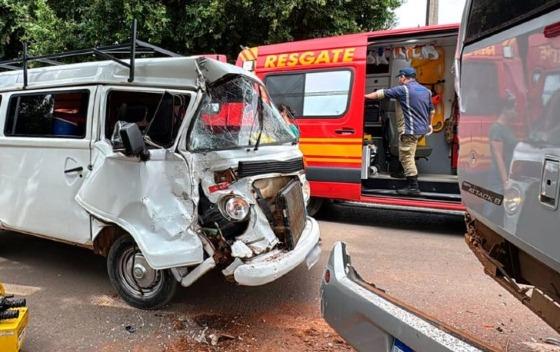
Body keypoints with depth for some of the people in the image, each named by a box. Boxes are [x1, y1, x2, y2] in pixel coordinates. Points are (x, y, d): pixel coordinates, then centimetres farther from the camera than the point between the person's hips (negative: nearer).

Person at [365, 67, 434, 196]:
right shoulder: (426, 90, 14)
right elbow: (431, 110, 22)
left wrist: (366, 96, 5)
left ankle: (413, 187, -3)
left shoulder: (403, 89, -9)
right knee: (408, 156, 18)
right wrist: (429, 124, 35)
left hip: (410, 130, -8)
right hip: (422, 128, 9)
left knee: (406, 157, -4)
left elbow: (382, 93, -5)